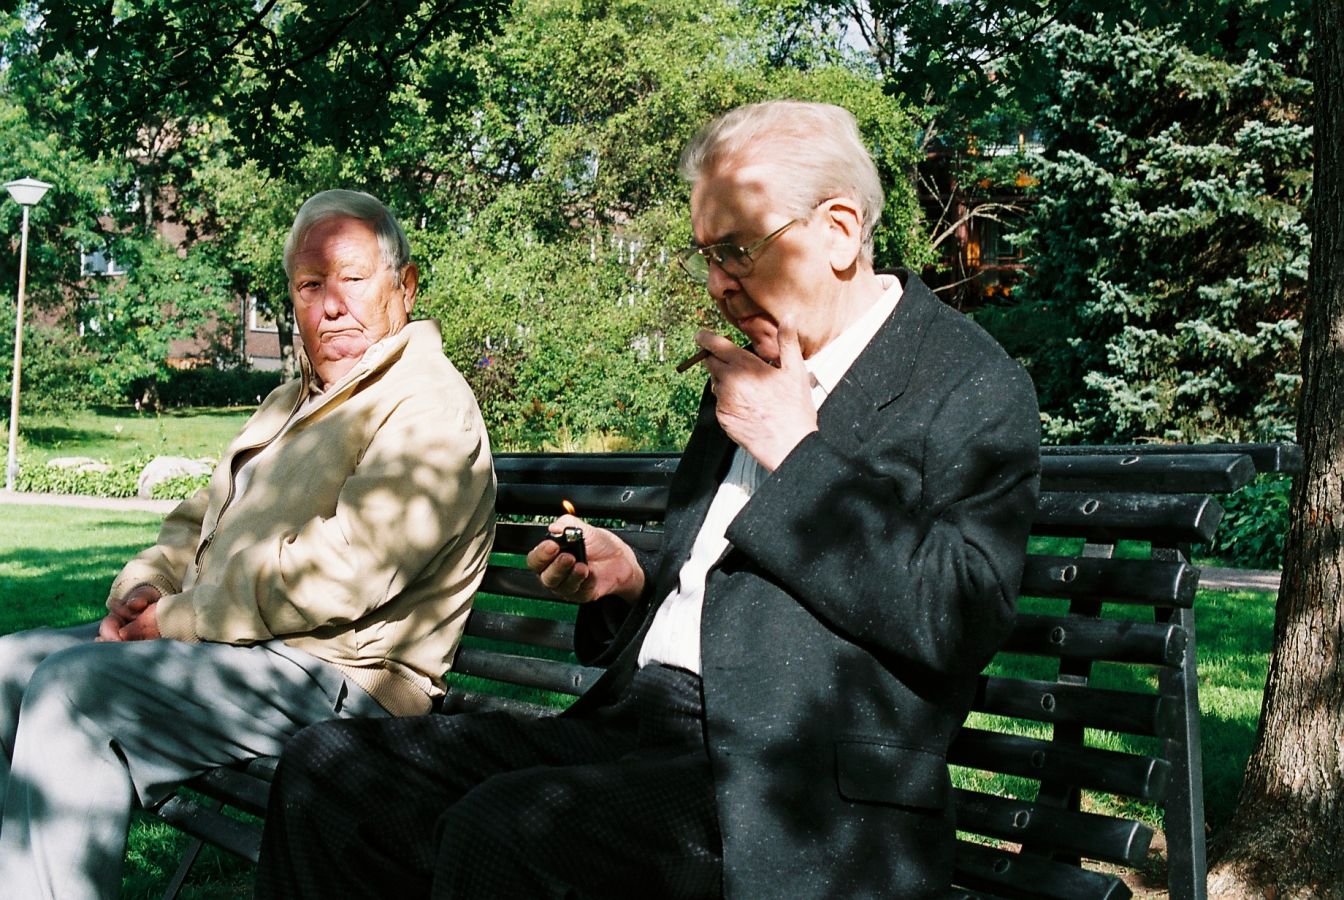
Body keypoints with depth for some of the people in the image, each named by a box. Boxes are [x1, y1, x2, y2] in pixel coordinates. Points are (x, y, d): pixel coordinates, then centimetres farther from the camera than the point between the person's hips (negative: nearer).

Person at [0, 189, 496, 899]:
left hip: (339, 676, -10)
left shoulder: (427, 406, -12)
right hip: (228, 644, 10)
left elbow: (344, 571, -23)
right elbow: (198, 519, 25)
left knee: (72, 685, -23)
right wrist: (146, 585, 1)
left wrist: (177, 619, -15)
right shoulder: (290, 405, 22)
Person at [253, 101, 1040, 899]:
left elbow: (963, 620, -18)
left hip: (804, 789, -8)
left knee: (499, 832, -31)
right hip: (641, 730, 8)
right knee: (327, 768, -3)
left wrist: (796, 454, -13)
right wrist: (630, 582, 5)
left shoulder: (972, 386, -4)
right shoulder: (747, 373, 20)